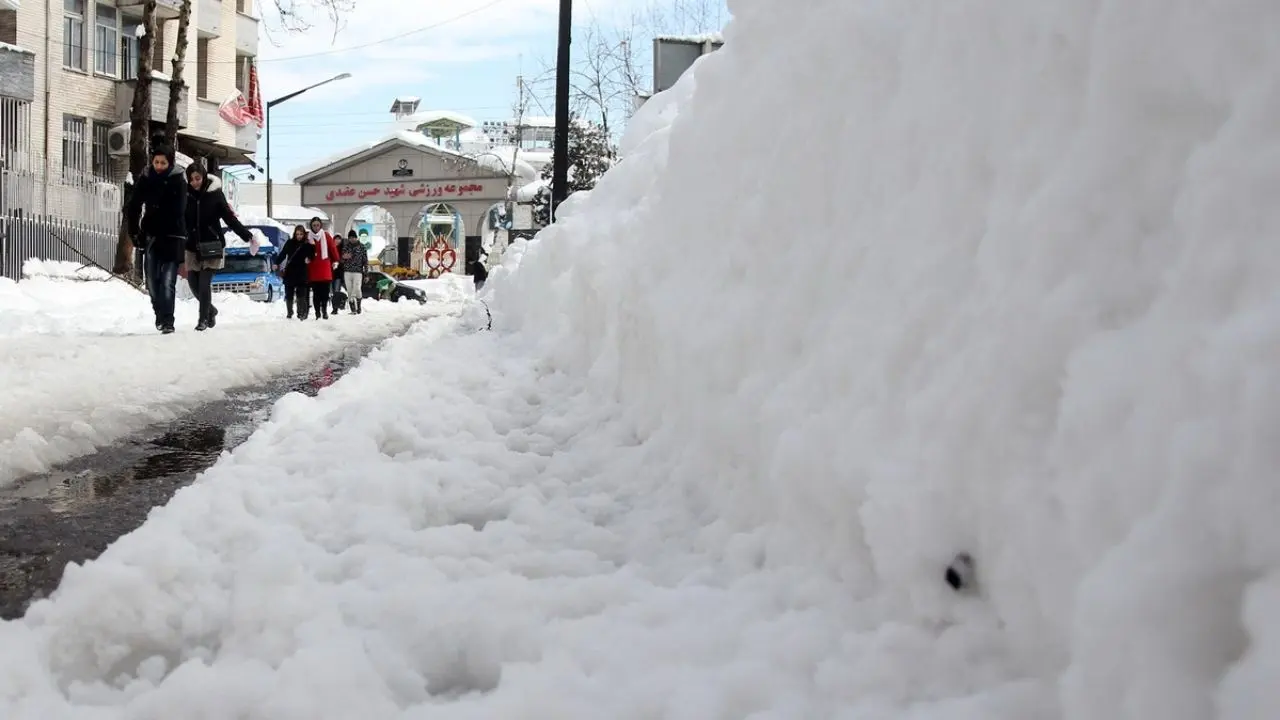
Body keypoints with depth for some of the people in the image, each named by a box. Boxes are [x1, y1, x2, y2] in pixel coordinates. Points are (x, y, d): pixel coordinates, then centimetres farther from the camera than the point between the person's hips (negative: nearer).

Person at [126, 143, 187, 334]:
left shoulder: (178, 181, -4)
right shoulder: (145, 179, 6)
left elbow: (177, 211, -10)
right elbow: (133, 207, 7)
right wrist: (135, 232, -1)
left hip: (172, 237, -4)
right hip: (151, 236, 4)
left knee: (168, 280, -13)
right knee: (152, 280, 8)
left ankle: (167, 320, -16)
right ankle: (160, 315, 26)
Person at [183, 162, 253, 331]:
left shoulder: (215, 194, -6)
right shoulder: (186, 195, 0)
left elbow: (230, 218, -6)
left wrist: (247, 235, -13)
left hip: (212, 246, -3)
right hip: (193, 247, 3)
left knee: (204, 283, -10)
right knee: (193, 283, 4)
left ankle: (203, 319, 0)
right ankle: (210, 310, 30)